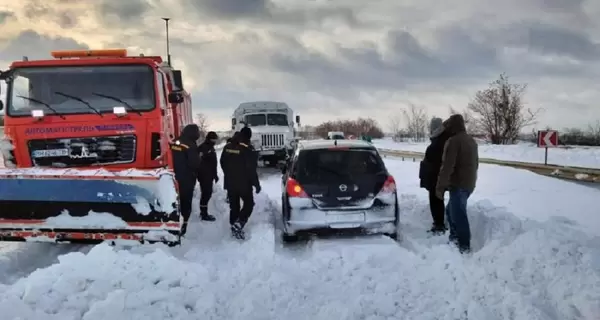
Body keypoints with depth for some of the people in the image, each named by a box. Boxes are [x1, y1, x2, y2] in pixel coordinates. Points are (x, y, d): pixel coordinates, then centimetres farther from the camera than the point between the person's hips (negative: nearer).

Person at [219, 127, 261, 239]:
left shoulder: (228, 147, 3)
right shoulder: (247, 149, -18)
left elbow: (222, 163, 15)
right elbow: (251, 169, -19)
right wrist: (256, 184, -10)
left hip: (230, 182, 6)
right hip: (244, 183, -6)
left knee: (234, 206, 15)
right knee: (249, 204, 7)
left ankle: (234, 228, 18)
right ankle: (238, 225, -10)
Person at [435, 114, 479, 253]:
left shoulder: (453, 141, -16)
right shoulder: (471, 140, 14)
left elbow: (447, 166, -21)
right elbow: (475, 163, 23)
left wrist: (440, 187, -16)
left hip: (458, 185, -10)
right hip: (469, 183, 10)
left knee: (458, 215, -4)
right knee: (451, 211, 21)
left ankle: (464, 246, -1)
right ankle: (454, 238, 27)